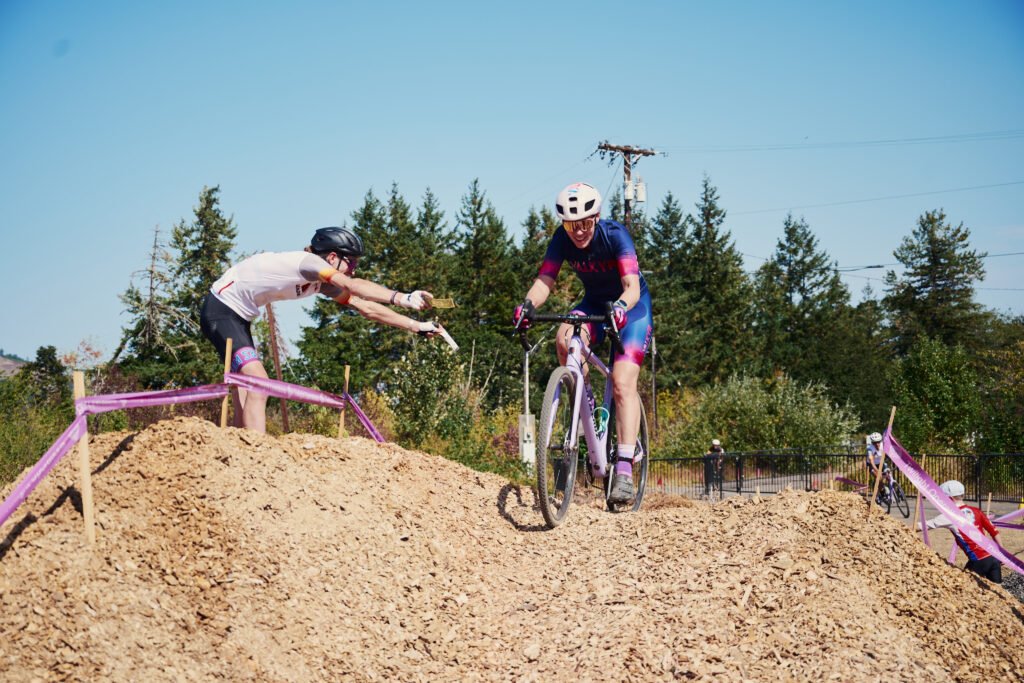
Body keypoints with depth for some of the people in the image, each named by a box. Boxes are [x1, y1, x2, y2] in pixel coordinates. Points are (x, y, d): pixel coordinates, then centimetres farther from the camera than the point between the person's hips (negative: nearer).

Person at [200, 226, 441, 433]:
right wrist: (400, 298, -49)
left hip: (238, 317, 10)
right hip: (221, 309, -10)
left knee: (245, 401, 6)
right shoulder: (307, 261, -23)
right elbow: (353, 285, -38)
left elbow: (365, 307, 4)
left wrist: (415, 325, 1)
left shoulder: (322, 284, 4)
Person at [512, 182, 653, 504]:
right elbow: (545, 279, -24)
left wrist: (621, 307, -59)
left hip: (631, 306, -4)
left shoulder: (615, 234, -28)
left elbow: (633, 285, -37)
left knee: (623, 383, -20)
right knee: (565, 340, -31)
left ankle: (624, 469, -22)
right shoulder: (562, 239, -17)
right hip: (594, 303, 4)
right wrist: (528, 304, -45)